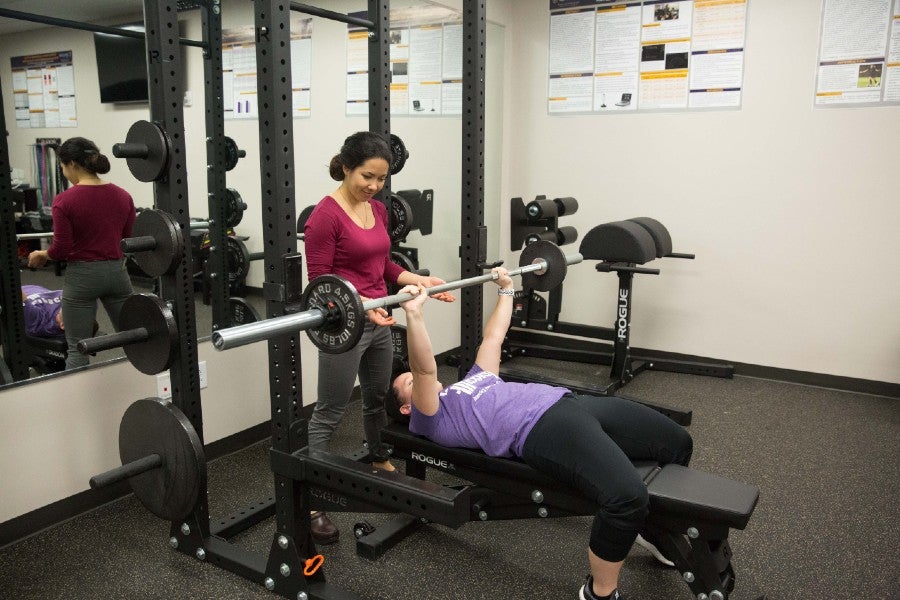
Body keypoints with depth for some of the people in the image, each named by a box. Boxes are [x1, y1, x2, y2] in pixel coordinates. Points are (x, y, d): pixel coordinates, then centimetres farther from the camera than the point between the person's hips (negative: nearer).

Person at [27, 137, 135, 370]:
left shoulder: (64, 200, -11)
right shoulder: (123, 196, 3)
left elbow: (61, 249, -11)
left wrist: (41, 255, 9)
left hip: (82, 276, -4)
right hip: (116, 272, 4)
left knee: (78, 350, 5)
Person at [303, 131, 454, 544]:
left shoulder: (378, 210, 8)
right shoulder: (325, 215, -16)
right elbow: (319, 281, -17)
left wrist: (420, 280, 5)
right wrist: (360, 305, -30)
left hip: (379, 322, 8)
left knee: (379, 399, 23)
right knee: (329, 414, -1)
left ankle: (380, 463, 44)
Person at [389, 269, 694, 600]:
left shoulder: (471, 380, 34)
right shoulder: (428, 419, 9)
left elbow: (493, 336, 41)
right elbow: (425, 368, -9)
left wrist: (506, 288, 42)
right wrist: (413, 313, -21)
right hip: (540, 428, -9)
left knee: (677, 443, 6)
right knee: (627, 495, -33)